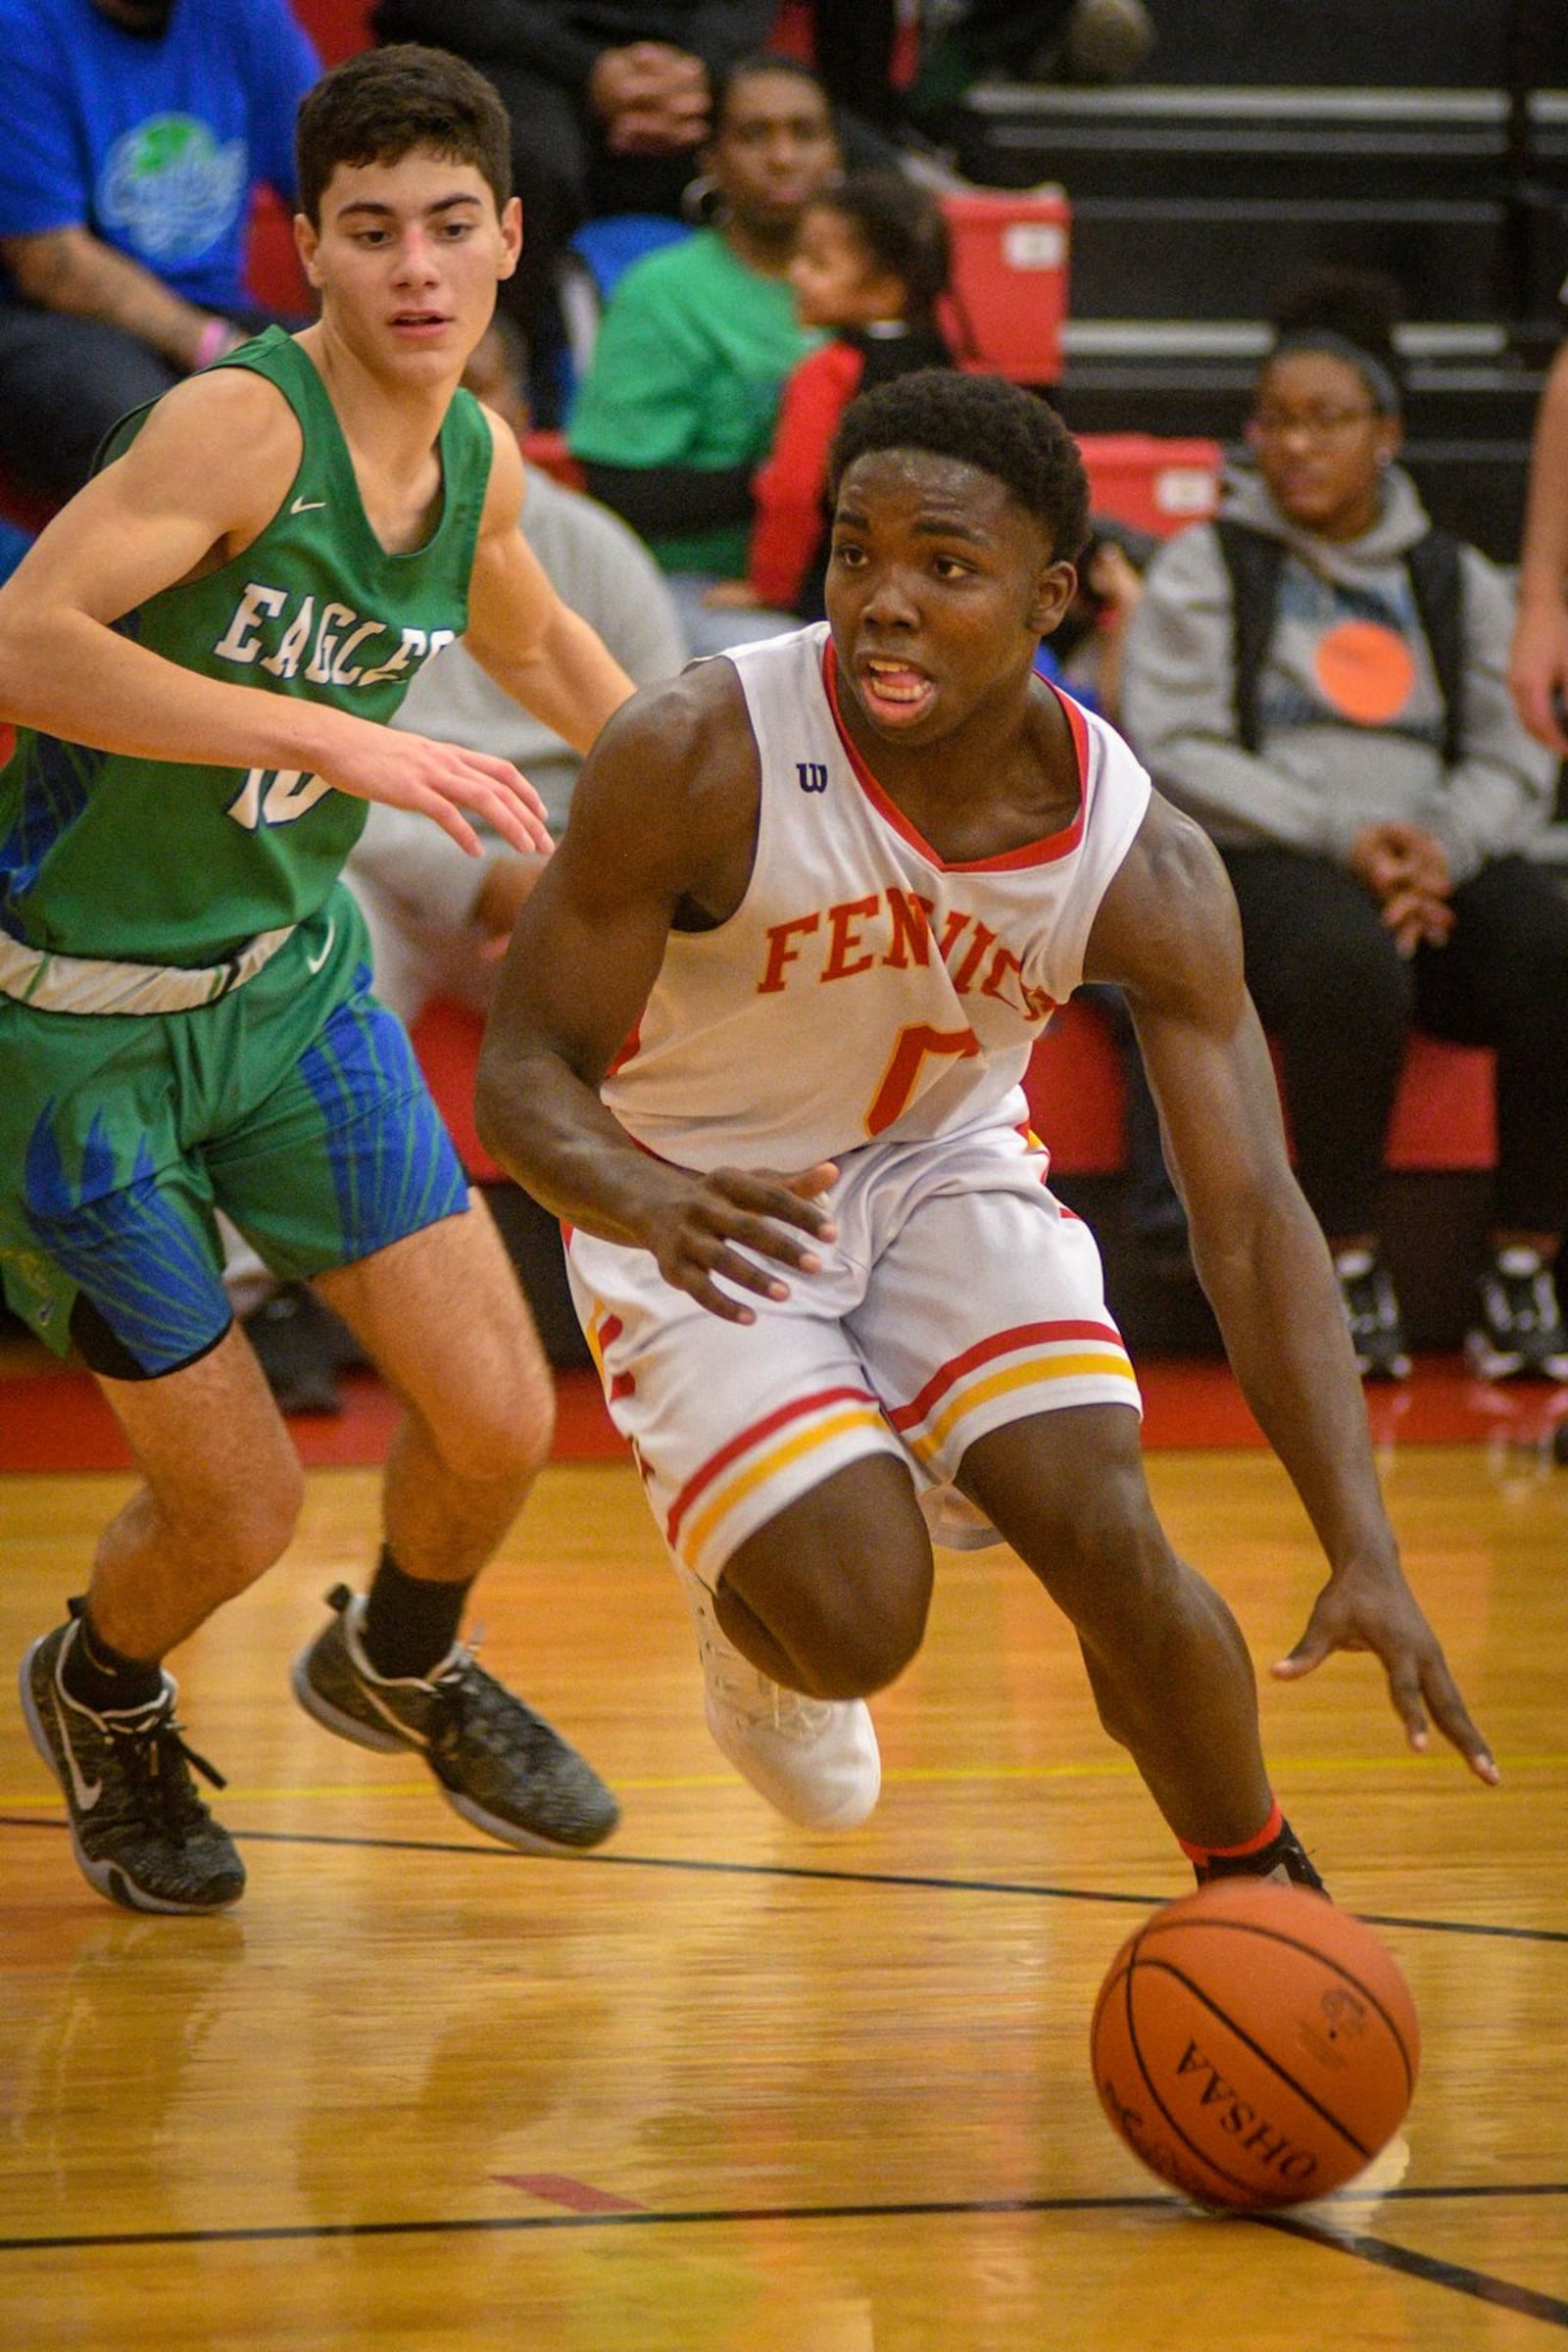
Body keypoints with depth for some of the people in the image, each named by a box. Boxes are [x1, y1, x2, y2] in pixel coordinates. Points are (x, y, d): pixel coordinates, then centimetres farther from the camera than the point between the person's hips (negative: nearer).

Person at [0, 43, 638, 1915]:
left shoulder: (476, 461, 0)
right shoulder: (242, 425, -24)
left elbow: (531, 640, 24)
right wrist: (340, 738, -41)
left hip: (294, 978, 6)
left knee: (497, 1419, -1)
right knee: (237, 1509, -2)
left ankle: (399, 1668, 34)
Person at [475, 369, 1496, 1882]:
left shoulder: (1143, 868, -21)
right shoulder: (695, 760, -28)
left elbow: (1252, 1218, -20)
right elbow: (524, 1077, -23)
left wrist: (1365, 1557, -31)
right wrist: (649, 1202, -48)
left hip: (946, 1172, 2)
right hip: (702, 1204, -2)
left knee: (1110, 1544, -18)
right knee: (855, 1625, -19)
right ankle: (748, 1602, 20)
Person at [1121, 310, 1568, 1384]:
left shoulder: (1457, 581, 19)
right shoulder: (1207, 568, 11)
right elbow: (1175, 748, -2)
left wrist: (1442, 846, -12)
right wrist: (1340, 837, -14)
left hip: (1439, 863, 3)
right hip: (1258, 863, -3)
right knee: (1349, 958, -39)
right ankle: (1350, 1268, -25)